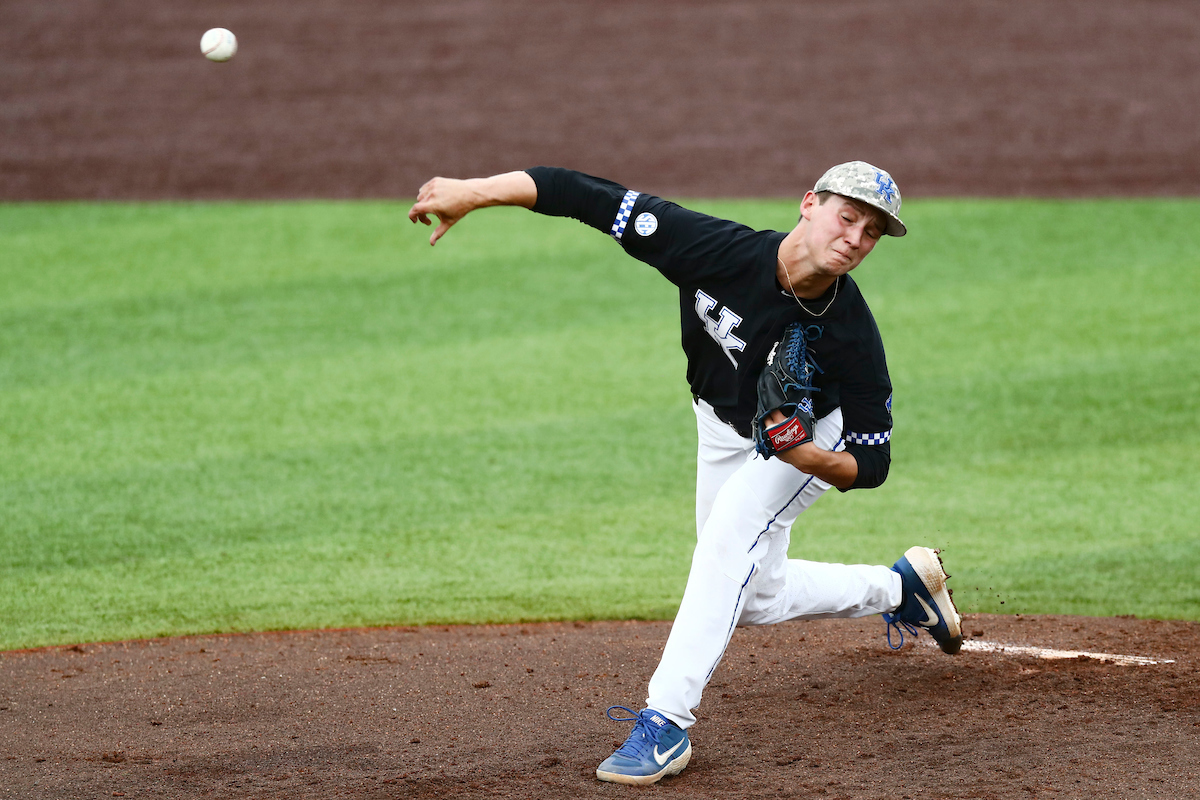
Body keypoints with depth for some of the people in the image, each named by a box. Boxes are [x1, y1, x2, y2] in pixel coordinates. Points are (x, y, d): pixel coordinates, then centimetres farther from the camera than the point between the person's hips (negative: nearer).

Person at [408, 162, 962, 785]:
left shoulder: (852, 338, -36)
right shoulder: (718, 250, -36)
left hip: (811, 434, -4)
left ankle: (666, 723, -26)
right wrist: (475, 192, -41)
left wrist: (808, 458, -48)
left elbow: (870, 465, -26)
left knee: (729, 538, -29)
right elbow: (596, 199, -35)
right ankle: (898, 588, 42)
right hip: (723, 427, 4)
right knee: (755, 599, 17)